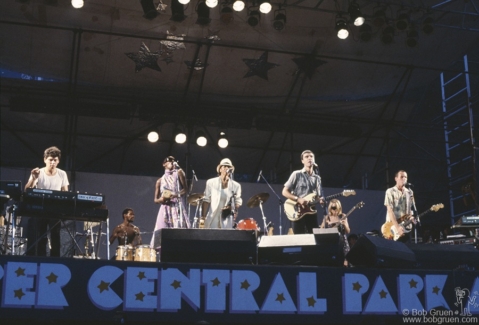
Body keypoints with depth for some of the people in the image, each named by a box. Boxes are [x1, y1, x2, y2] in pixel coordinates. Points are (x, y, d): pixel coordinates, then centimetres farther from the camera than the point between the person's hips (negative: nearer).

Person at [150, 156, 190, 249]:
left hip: (178, 207, -1)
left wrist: (175, 195, -12)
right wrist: (161, 199, -9)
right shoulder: (160, 180, 15)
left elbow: (185, 190, 5)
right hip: (165, 209, 1)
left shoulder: (178, 173, 12)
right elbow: (155, 199, 15)